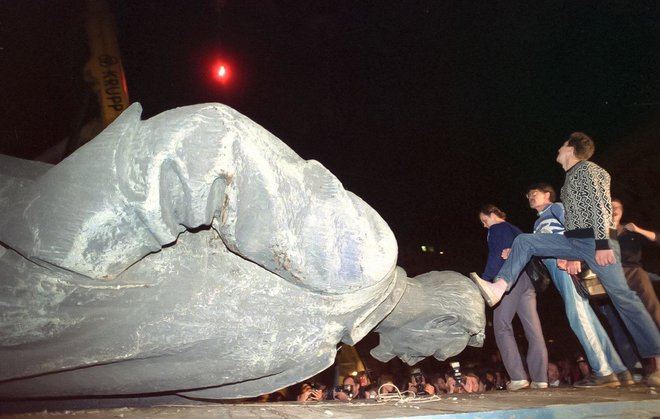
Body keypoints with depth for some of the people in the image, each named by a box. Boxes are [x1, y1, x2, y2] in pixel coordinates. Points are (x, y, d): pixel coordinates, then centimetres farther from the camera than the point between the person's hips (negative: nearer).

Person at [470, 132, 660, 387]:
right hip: (575, 240, 9)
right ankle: (497, 289, -15)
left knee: (622, 296, -8)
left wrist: (603, 243, -25)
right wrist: (572, 257, 22)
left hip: (596, 240, -9)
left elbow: (600, 204, -15)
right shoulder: (571, 177, 23)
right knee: (524, 241, -2)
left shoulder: (587, 169, -3)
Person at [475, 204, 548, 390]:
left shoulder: (496, 230, 3)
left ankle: (518, 377, -10)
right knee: (533, 328, 2)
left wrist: (485, 281, -8)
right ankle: (540, 378, 1)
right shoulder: (516, 231, 26)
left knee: (502, 326, -4)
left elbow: (495, 258, -8)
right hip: (528, 278, 8)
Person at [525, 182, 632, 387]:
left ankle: (604, 371, -13)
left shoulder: (556, 208, 11)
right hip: (555, 266, 8)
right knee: (586, 317, 3)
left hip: (567, 263, -8)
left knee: (577, 315, -15)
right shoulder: (537, 224, 33)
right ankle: (618, 370, 5)